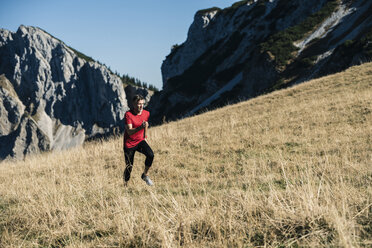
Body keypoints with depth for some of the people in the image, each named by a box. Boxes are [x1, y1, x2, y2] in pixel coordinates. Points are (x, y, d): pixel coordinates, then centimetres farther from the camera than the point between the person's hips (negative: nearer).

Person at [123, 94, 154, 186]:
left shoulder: (146, 113, -2)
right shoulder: (128, 114, -18)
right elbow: (130, 131, -26)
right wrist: (140, 127, -41)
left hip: (140, 141, 4)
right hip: (129, 143, -4)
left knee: (150, 154, -23)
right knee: (129, 167, -1)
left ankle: (145, 175, -2)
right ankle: (125, 185, 21)